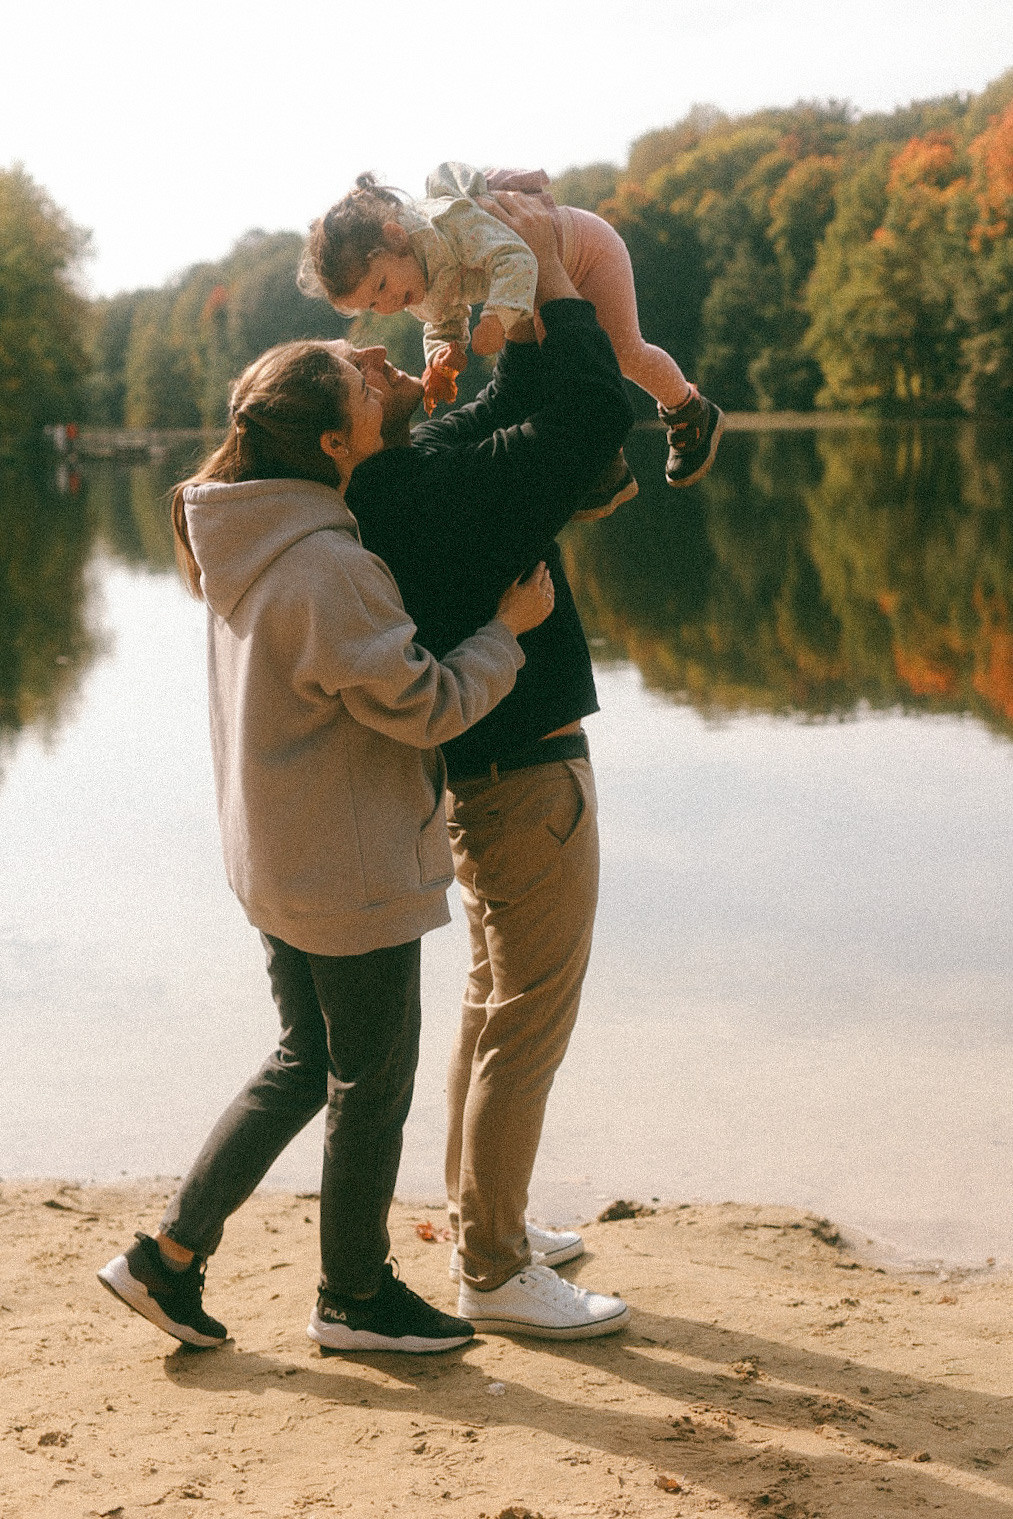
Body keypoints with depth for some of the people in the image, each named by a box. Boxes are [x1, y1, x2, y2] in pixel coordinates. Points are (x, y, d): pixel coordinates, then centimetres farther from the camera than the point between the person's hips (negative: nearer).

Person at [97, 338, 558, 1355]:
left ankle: (169, 1253, 23)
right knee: (372, 1084, 9)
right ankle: (354, 1297, 26)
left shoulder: (250, 547, 3)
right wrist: (508, 625, -8)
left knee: (304, 1061, 21)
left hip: (274, 859, 9)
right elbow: (421, 706, -22)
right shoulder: (329, 568, -26)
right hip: (351, 872, -9)